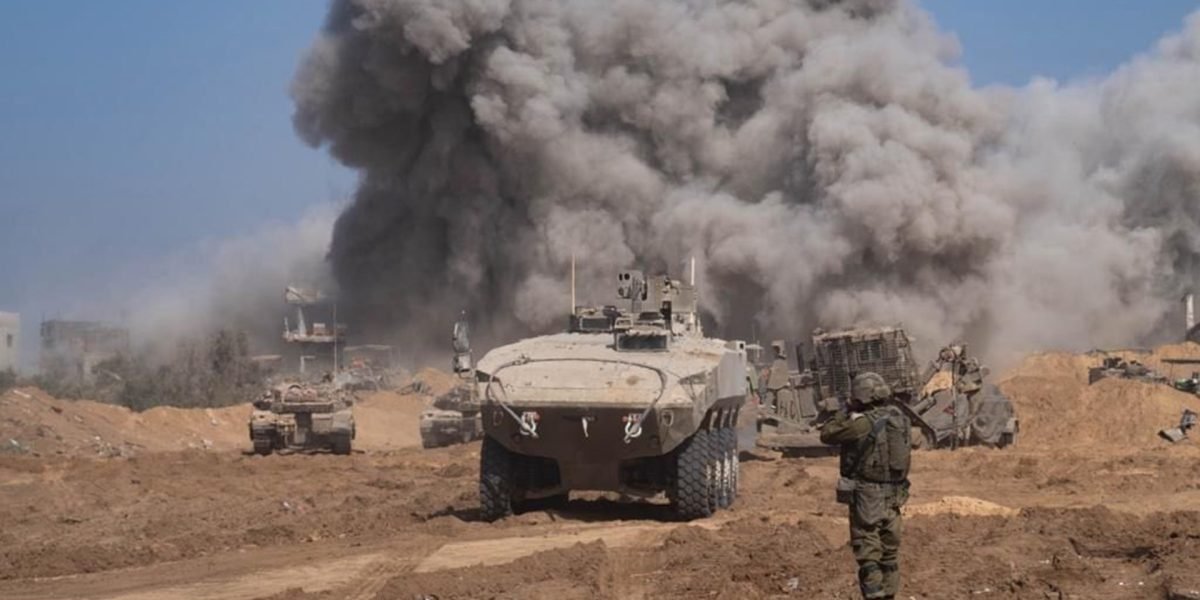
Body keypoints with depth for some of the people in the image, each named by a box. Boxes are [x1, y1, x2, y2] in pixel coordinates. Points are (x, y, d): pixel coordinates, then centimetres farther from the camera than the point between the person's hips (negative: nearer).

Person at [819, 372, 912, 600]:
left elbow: (827, 435, -8)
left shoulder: (862, 423, -17)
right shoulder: (900, 419, 3)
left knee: (868, 555, -3)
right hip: (894, 496, 7)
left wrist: (844, 415, 8)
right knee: (890, 553, 17)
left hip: (867, 496, -7)